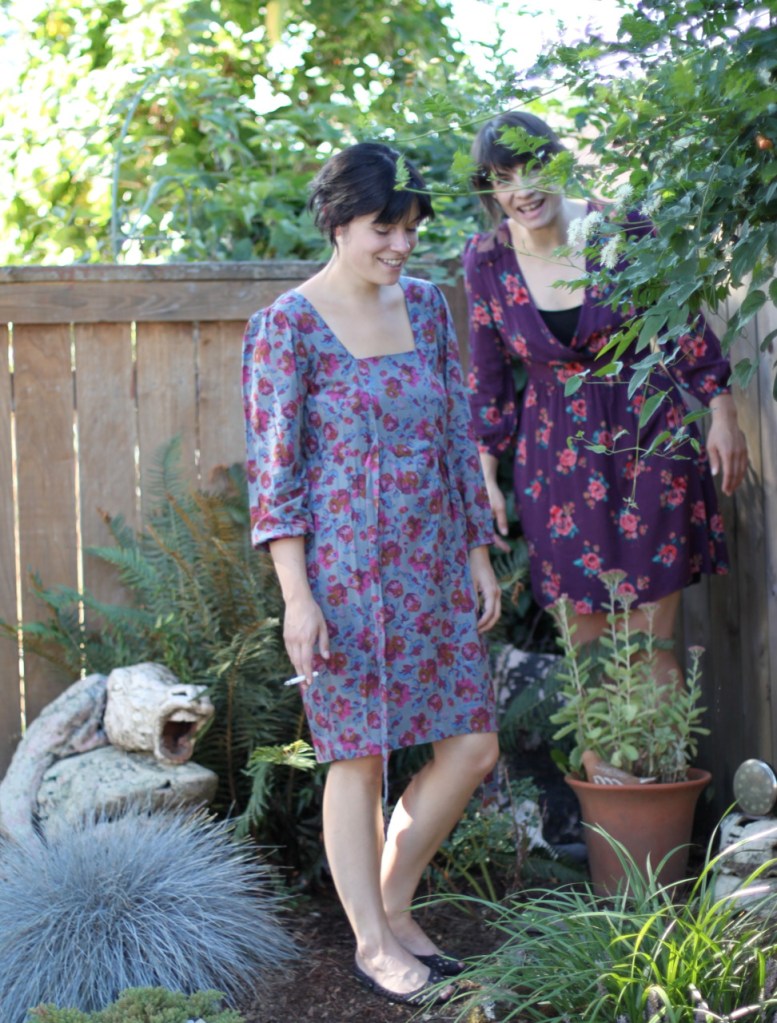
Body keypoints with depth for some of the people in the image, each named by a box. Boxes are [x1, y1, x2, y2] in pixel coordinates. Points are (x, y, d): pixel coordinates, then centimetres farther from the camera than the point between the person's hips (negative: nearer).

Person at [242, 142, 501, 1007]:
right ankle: (373, 945, 19)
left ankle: (391, 901, 27)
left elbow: (460, 437, 14)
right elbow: (273, 470, -10)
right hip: (347, 574, -6)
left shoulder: (425, 304, 9)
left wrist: (479, 553, 12)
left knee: (472, 745, 7)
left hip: (434, 568, 6)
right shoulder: (286, 327, -9)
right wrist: (297, 597, -15)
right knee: (360, 757, 3)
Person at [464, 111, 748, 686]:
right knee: (580, 594, 5)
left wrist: (722, 415, -1)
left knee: (656, 575, 2)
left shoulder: (625, 231, -11)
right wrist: (486, 478, 5)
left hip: (651, 426, -1)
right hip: (558, 441, 2)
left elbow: (689, 328, -1)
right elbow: (488, 378, 4)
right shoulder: (486, 260, -5)